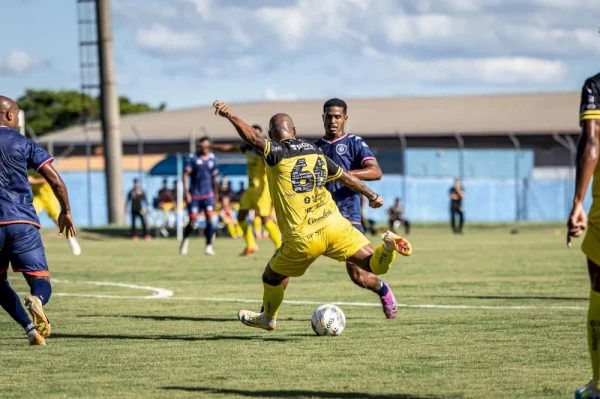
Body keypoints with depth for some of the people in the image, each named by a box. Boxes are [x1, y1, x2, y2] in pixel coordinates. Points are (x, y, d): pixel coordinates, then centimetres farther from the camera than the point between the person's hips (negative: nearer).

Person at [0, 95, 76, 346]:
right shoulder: (23, 143, 7)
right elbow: (55, 180, 1)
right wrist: (66, 212, 14)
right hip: (23, 221, -1)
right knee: (40, 278, 0)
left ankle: (30, 327, 0)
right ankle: (36, 301, -37)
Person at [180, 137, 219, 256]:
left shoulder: (212, 159, 6)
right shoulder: (193, 158, -5)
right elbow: (185, 174, -6)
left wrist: (216, 194, 19)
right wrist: (186, 192, -12)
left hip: (208, 194, 2)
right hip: (194, 195, -2)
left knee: (210, 218, -13)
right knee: (192, 222, 0)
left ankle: (209, 246, -7)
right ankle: (185, 239, 29)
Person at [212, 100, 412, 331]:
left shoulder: (277, 153, -6)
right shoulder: (315, 152, 13)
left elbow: (253, 138, -27)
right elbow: (346, 177, 25)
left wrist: (230, 116, -35)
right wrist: (372, 196, 38)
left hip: (303, 239, -4)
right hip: (333, 224, 4)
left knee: (273, 276, 23)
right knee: (374, 266, 4)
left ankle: (268, 319, 42)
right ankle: (388, 247, -27)